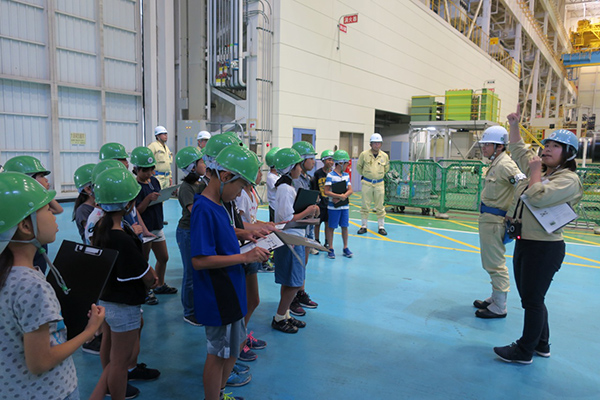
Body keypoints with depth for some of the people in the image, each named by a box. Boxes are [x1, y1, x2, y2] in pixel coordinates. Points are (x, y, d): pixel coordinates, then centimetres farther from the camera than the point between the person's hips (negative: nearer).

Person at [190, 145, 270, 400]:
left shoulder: (218, 205, 7)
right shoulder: (204, 210, -23)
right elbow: (199, 261, -27)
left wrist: (250, 252, 5)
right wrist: (243, 257, -24)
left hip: (230, 292, 10)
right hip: (217, 299, -10)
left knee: (235, 344, 23)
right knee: (218, 354, 7)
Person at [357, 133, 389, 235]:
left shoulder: (384, 156, 2)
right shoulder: (364, 154, -4)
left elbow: (386, 168, 20)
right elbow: (359, 167, 11)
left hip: (379, 184, 1)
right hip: (367, 183, -1)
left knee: (380, 207, 5)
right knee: (365, 206, 4)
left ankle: (381, 227, 15)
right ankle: (363, 226, 15)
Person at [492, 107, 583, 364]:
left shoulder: (568, 180, -13)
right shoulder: (539, 170, 12)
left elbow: (537, 198, -28)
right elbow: (518, 150, 27)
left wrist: (535, 171, -14)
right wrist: (514, 125, 21)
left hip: (544, 248, -9)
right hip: (524, 243, 9)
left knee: (533, 300, 1)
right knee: (529, 298, 17)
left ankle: (525, 351, 14)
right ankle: (542, 345, 34)